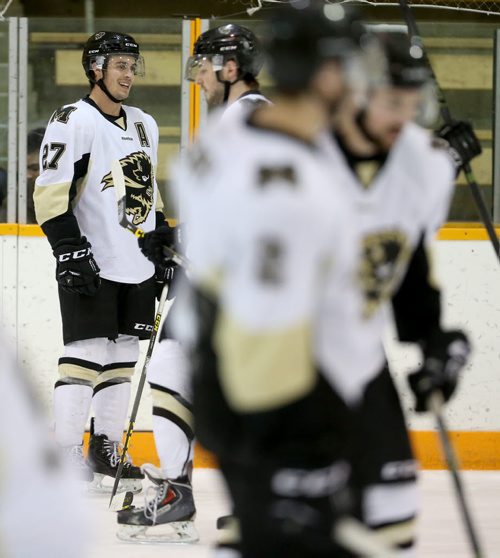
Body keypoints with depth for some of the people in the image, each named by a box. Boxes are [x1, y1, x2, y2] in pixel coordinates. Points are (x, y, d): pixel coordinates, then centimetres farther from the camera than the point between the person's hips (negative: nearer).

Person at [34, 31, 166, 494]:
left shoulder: (144, 125, 15)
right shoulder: (72, 122, -9)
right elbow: (50, 194, -15)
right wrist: (70, 251, -20)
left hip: (136, 266, 7)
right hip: (91, 265, -7)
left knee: (121, 359, 8)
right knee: (86, 355, -10)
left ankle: (105, 449, 15)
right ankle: (67, 454, -7)